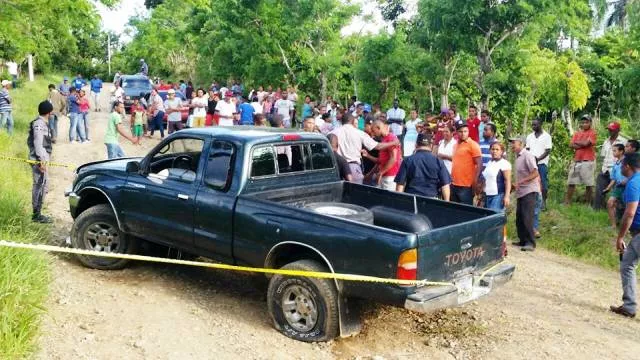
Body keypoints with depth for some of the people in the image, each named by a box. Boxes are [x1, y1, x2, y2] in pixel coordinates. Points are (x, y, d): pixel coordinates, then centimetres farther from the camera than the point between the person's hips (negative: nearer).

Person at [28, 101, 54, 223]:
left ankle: (37, 213, 22)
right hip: (39, 160, -10)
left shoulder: (43, 123, 16)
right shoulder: (39, 124, -14)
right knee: (40, 186, -7)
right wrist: (42, 160, -21)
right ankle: (37, 215, -3)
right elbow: (38, 143, -19)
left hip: (42, 159, 10)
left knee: (43, 186, 15)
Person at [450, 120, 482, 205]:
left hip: (466, 186, -7)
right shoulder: (456, 145, 15)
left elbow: (479, 164, -12)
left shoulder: (473, 145, -8)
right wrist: (452, 176, 15)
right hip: (454, 185, 8)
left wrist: (475, 181, -18)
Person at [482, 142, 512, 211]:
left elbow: (508, 181, -12)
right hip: (487, 195, 8)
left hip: (498, 196, -8)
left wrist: (506, 196, -18)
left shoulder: (504, 163, -7)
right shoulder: (489, 163, 16)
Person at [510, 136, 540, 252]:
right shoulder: (518, 156, 13)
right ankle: (523, 240, 20)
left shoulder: (527, 156, -13)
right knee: (519, 217, 11)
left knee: (527, 218, -10)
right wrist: (516, 185, 9)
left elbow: (535, 173, -19)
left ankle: (531, 243, -6)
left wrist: (520, 182, -21)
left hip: (529, 191, -9)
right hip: (521, 192, 9)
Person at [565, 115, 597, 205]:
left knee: (589, 184, -1)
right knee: (571, 182, 6)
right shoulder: (577, 133, 14)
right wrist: (582, 144, -11)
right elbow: (572, 145, 3)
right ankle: (567, 202, 12)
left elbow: (586, 143, -17)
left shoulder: (592, 133, -2)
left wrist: (577, 142, 0)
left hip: (588, 161, -5)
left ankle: (588, 203, 8)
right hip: (576, 161, 6)